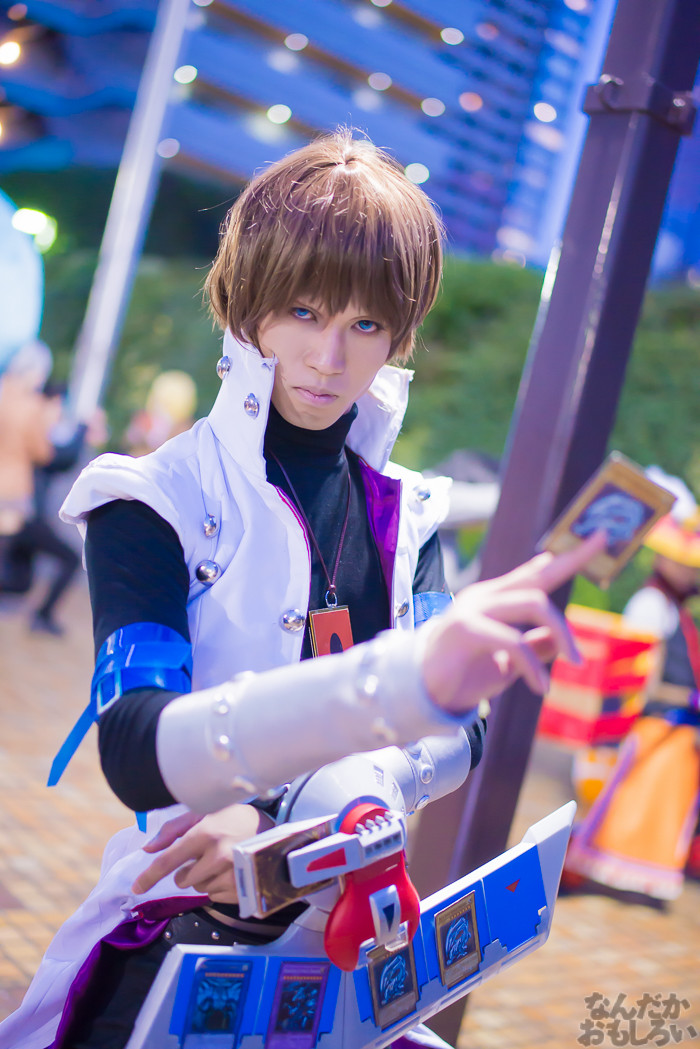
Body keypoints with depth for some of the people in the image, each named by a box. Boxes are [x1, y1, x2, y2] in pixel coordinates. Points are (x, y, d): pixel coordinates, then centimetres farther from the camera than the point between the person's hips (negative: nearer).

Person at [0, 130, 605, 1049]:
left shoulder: (404, 511, 6)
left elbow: (460, 735, -5)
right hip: (179, 940, -6)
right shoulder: (155, 504, -10)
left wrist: (283, 815, -23)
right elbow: (135, 752, -27)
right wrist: (404, 676, -43)